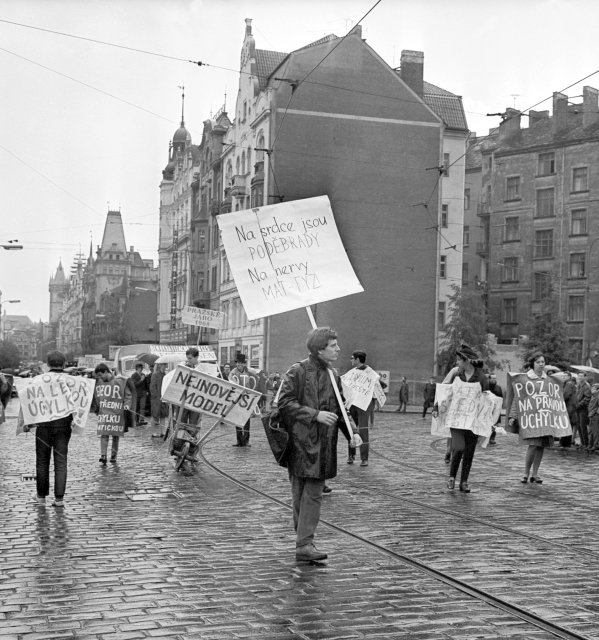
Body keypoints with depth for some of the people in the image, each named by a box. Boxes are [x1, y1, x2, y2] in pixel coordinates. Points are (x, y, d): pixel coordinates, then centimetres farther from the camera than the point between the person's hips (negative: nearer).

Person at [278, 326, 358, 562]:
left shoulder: (332, 375, 13)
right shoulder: (297, 372, -7)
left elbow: (339, 409, 19)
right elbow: (284, 402, -13)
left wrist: (351, 433, 5)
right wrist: (315, 414, -18)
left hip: (323, 444, 5)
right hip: (300, 441, -5)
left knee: (314, 493, 2)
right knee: (300, 493, 2)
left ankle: (305, 542, 6)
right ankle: (303, 541, 9)